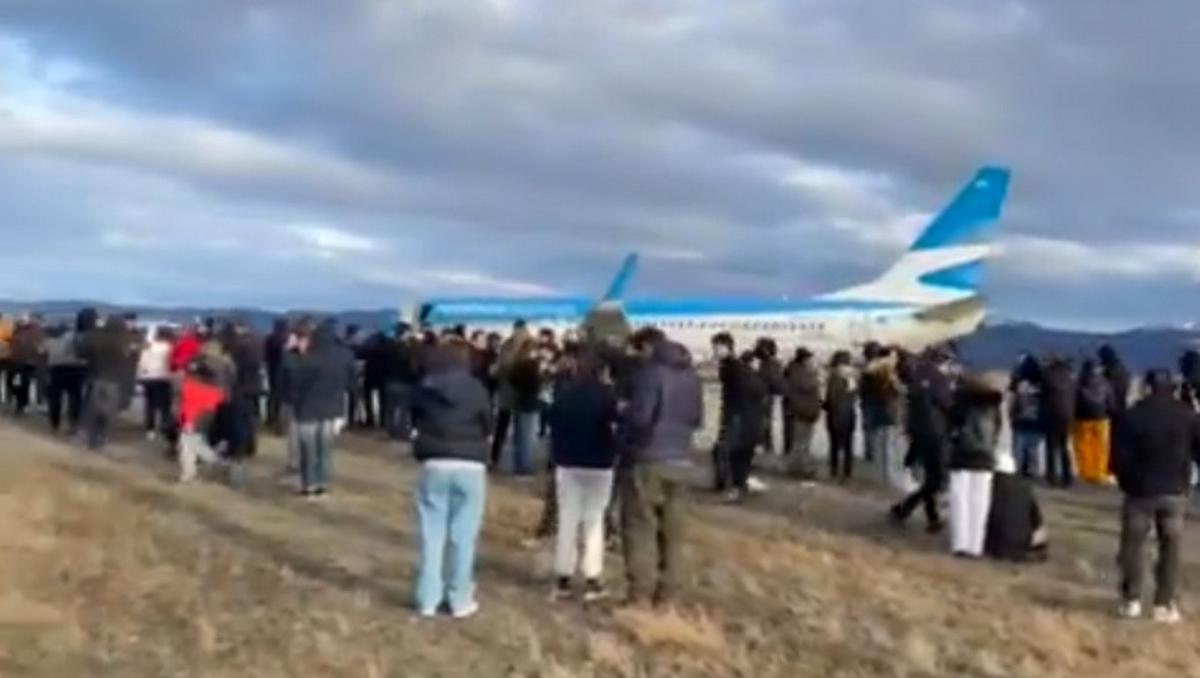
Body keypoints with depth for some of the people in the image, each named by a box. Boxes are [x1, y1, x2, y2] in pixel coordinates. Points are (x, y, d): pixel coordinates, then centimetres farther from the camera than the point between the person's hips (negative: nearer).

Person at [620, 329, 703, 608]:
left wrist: (621, 413, -1)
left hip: (647, 460, -7)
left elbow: (639, 416, -20)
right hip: (680, 461, 7)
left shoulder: (651, 372, -13)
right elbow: (697, 420, 18)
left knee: (640, 527, -2)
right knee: (671, 529, 11)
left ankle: (640, 595, -3)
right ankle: (665, 594, 15)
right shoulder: (691, 375, 12)